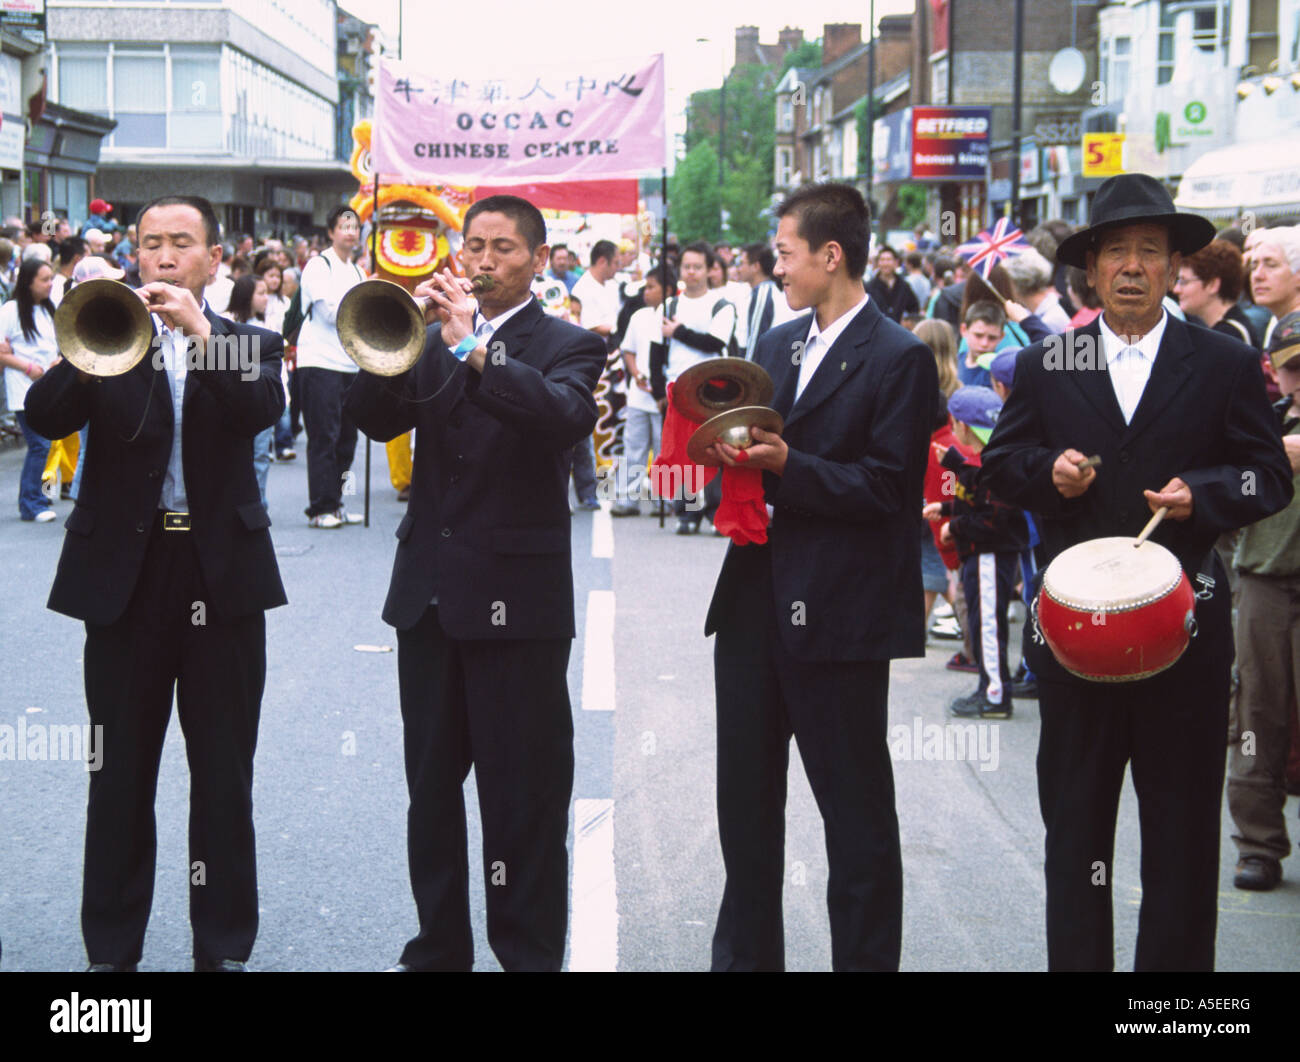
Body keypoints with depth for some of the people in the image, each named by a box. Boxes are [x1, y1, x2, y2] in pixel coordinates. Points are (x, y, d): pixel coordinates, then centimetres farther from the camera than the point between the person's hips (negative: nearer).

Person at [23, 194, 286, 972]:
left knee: (225, 775, 6)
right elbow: (45, 416, -10)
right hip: (124, 576, 0)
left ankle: (224, 945, 15)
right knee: (120, 776, 6)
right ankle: (112, 947, 16)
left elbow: (262, 409, -14)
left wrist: (200, 333, -25)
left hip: (222, 573, 0)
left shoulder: (247, 343, 8)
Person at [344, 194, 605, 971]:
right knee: (432, 783, 14)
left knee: (524, 797, -1)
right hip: (429, 587, 5)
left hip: (517, 592, -5)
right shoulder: (434, 337, 13)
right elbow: (373, 418, -1)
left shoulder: (567, 345, -1)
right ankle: (440, 946, 25)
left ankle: (530, 953, 8)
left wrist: (473, 349, -27)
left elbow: (569, 417, -22)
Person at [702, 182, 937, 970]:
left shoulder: (899, 358, -10)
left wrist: (786, 466, -23)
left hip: (839, 611, -8)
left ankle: (865, 957, 15)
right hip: (756, 601, 8)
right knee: (745, 796, 15)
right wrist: (731, 454, -5)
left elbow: (884, 490, -15)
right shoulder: (776, 346, 14)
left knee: (856, 810, 4)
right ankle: (746, 952, 28)